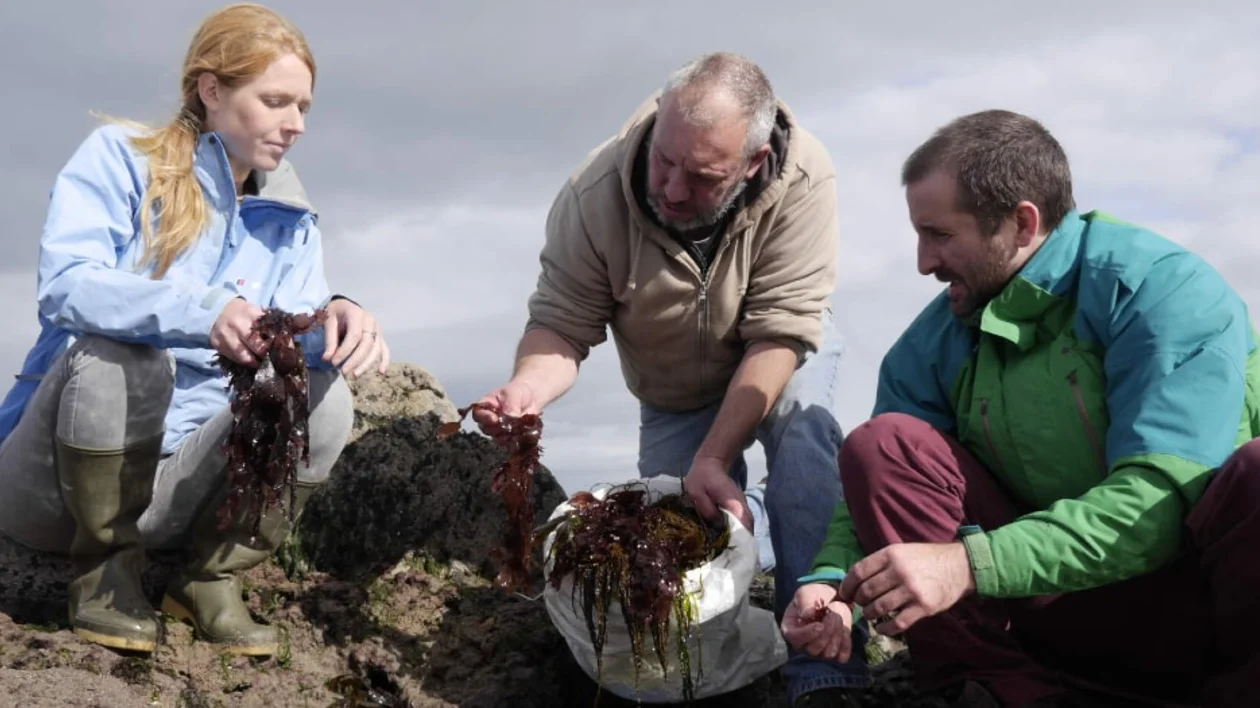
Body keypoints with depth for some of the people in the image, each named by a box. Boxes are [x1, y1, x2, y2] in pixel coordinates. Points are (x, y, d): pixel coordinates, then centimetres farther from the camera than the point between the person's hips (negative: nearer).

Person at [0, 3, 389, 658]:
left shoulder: (289, 220, 8)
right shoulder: (118, 157, -7)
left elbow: (296, 339, -5)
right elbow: (63, 285, -24)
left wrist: (334, 320, -31)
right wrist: (202, 312, -41)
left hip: (172, 478, 4)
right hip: (53, 471, -3)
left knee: (322, 400, -21)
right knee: (118, 353, -34)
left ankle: (210, 577, -1)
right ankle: (104, 571, -10)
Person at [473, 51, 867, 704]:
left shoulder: (802, 180, -35)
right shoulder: (593, 197, -30)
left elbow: (779, 333, -32)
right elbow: (561, 325, -23)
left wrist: (713, 459, -38)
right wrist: (528, 388, -46)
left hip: (778, 357, -2)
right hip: (673, 393, 2)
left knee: (802, 424, -32)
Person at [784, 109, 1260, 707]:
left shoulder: (1163, 290, -14)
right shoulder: (933, 345, 2)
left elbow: (1163, 497, -26)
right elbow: (879, 489, 0)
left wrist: (968, 564, -35)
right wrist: (835, 583, -22)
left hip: (1202, 595, -4)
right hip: (1069, 606, 4)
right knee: (879, 446, -11)